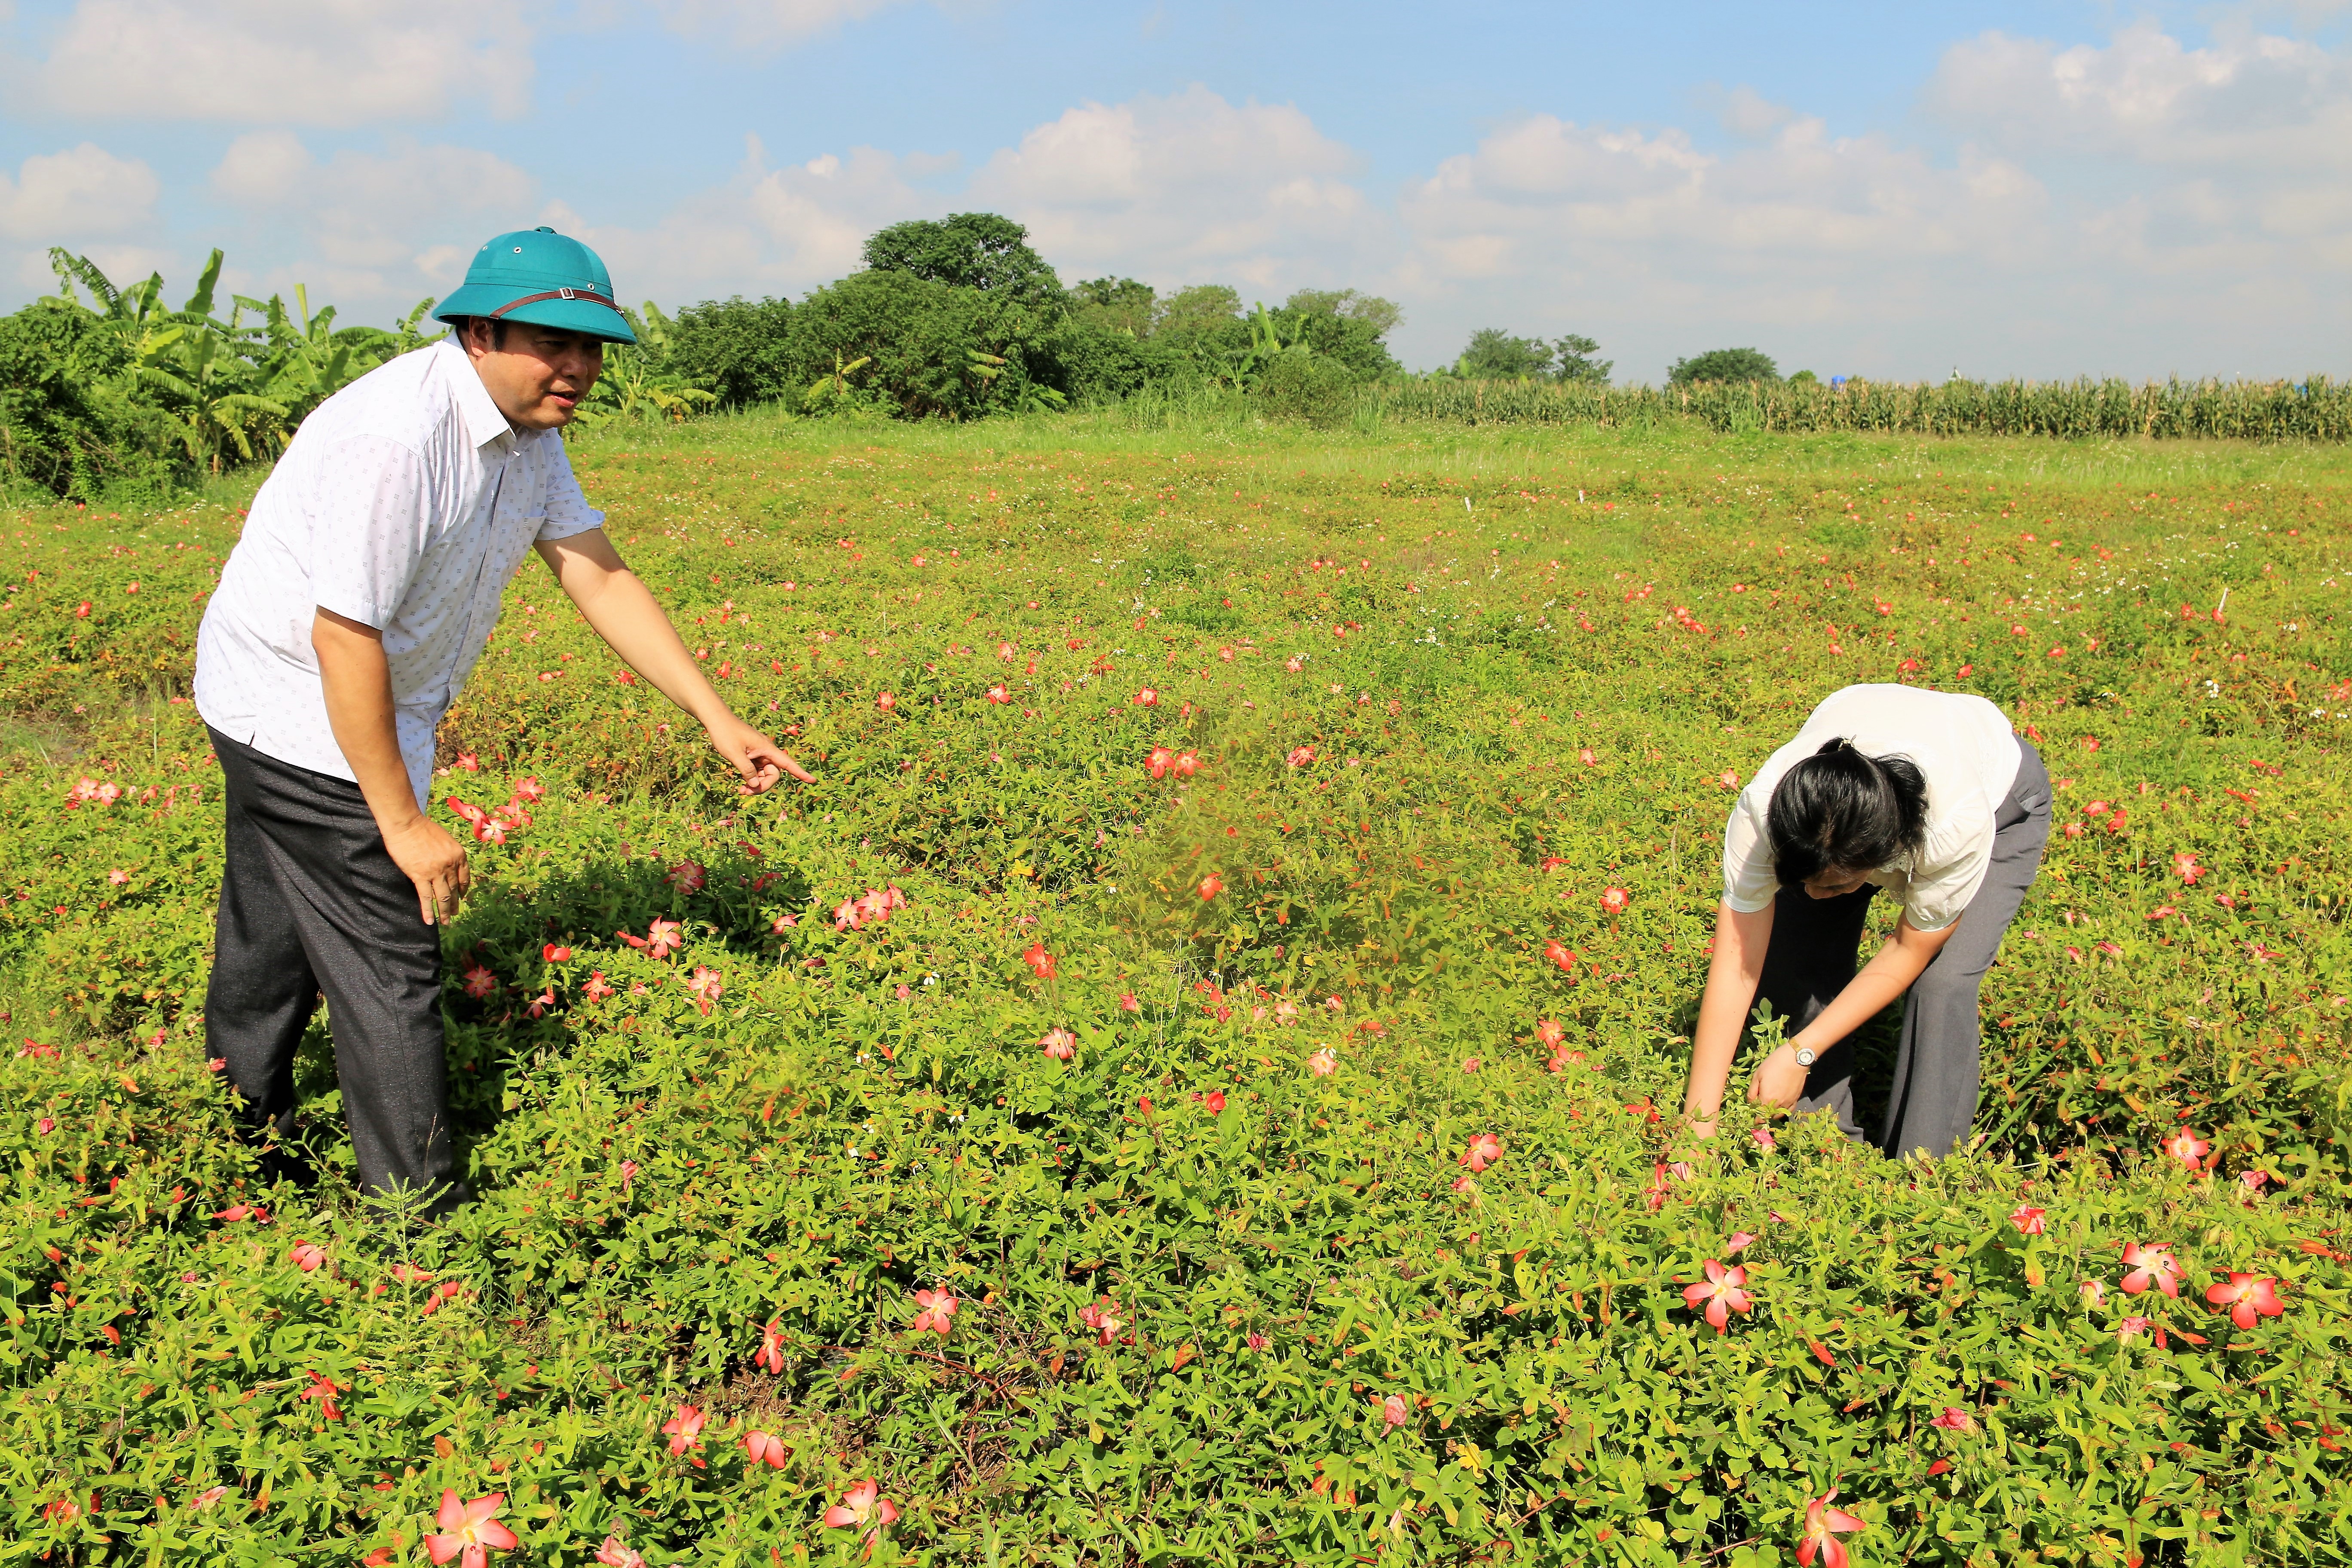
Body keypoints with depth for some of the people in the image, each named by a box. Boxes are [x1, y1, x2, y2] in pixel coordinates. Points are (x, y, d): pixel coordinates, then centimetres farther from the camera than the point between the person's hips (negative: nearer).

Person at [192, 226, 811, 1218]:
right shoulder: (396, 435, -30)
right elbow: (345, 638, -30)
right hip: (309, 714, -10)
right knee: (387, 968, -4)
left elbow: (601, 580, 1)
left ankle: (247, 1154, 44)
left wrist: (716, 718, -4)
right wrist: (403, 822, -24)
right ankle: (421, 1217, 9)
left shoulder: (529, 430, 0)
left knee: (274, 946, 24)